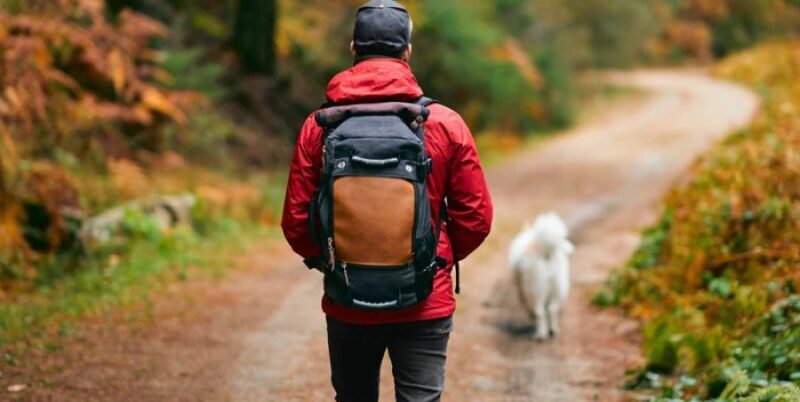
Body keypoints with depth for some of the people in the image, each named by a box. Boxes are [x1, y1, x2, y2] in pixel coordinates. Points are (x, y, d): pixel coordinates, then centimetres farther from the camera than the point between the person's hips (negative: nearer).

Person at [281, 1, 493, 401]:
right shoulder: (446, 124, -5)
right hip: (424, 306, -1)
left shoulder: (318, 128, -5)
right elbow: (476, 217, -3)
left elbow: (295, 221, -4)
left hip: (347, 307, 1)